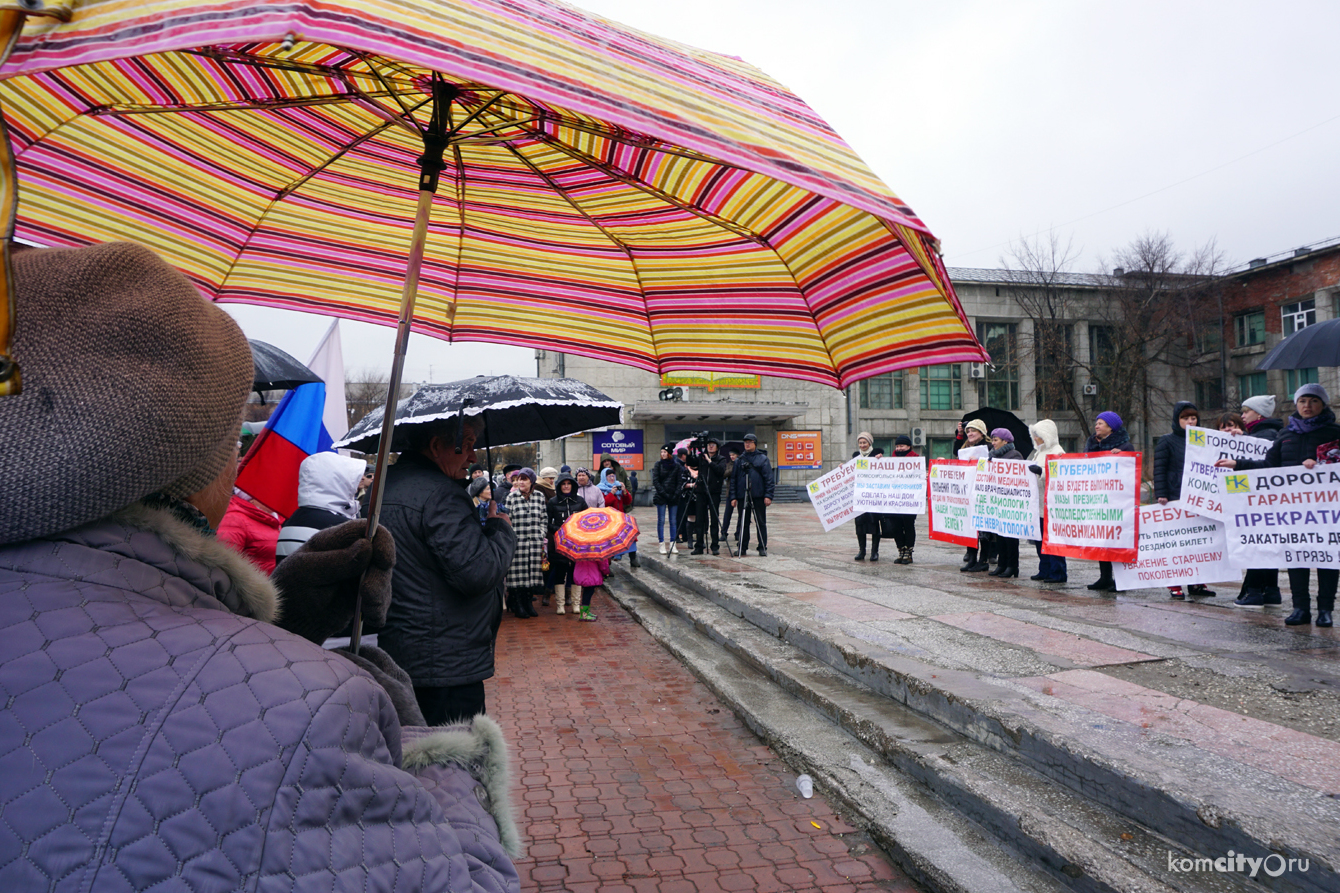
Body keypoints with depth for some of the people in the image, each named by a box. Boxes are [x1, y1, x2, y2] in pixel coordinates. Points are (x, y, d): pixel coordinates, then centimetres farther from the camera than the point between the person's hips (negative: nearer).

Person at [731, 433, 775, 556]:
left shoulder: (762, 459, 5)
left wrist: (768, 495, -9)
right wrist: (733, 497, 3)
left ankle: (762, 548, 9)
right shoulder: (739, 460, 12)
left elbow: (769, 478, 0)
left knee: (761, 523, 2)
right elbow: (733, 480, 11)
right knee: (743, 523, 6)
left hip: (758, 496, -2)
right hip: (742, 496, 2)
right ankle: (742, 547, 14)